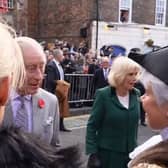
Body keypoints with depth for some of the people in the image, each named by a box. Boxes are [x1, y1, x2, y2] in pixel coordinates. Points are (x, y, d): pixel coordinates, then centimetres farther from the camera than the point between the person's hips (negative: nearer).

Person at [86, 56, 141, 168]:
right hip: (107, 153, -4)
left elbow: (135, 123, 11)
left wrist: (134, 146, 13)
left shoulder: (136, 94, 1)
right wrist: (92, 153, -14)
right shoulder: (103, 95, -13)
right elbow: (92, 126, -10)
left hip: (130, 153, 4)